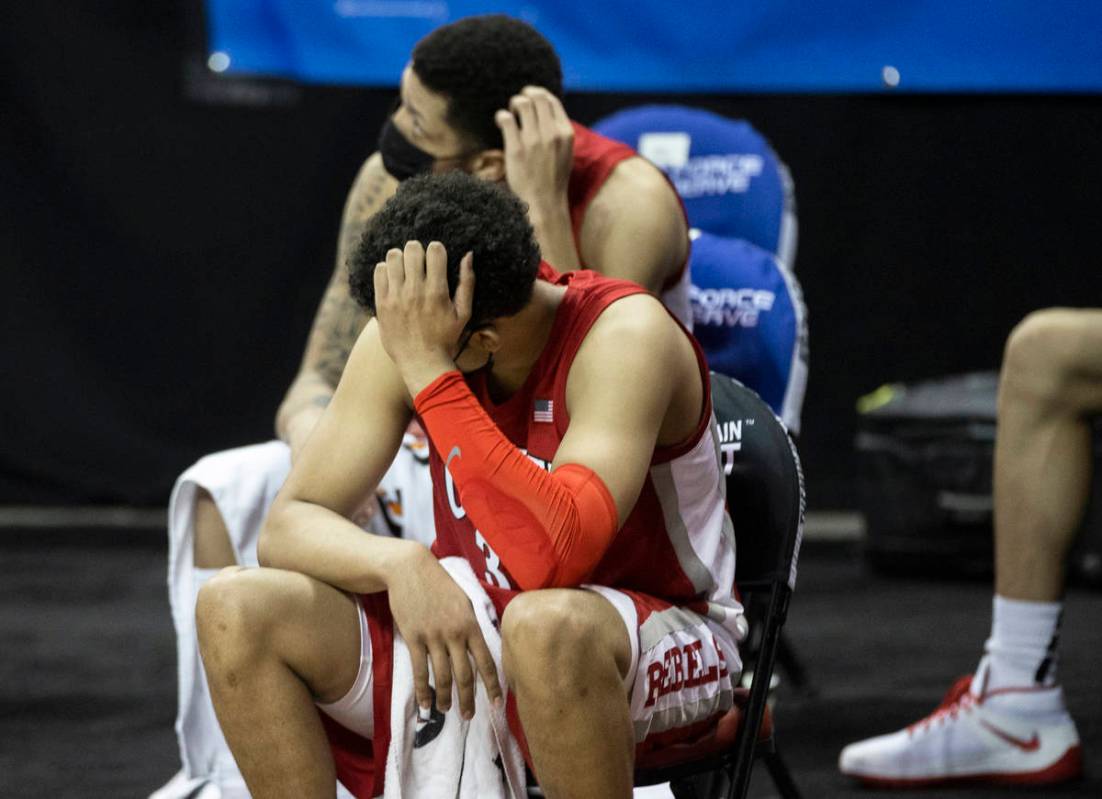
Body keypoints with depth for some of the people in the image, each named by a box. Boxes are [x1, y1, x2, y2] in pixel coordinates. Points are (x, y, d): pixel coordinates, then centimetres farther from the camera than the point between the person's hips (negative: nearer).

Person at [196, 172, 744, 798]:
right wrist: (402, 564, -30)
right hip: (473, 640, 5)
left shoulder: (625, 335, -25)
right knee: (237, 609, -15)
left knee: (545, 624, -41)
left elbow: (554, 560, -38)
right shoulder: (404, 332, -8)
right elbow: (289, 526, -8)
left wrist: (429, 372, -37)